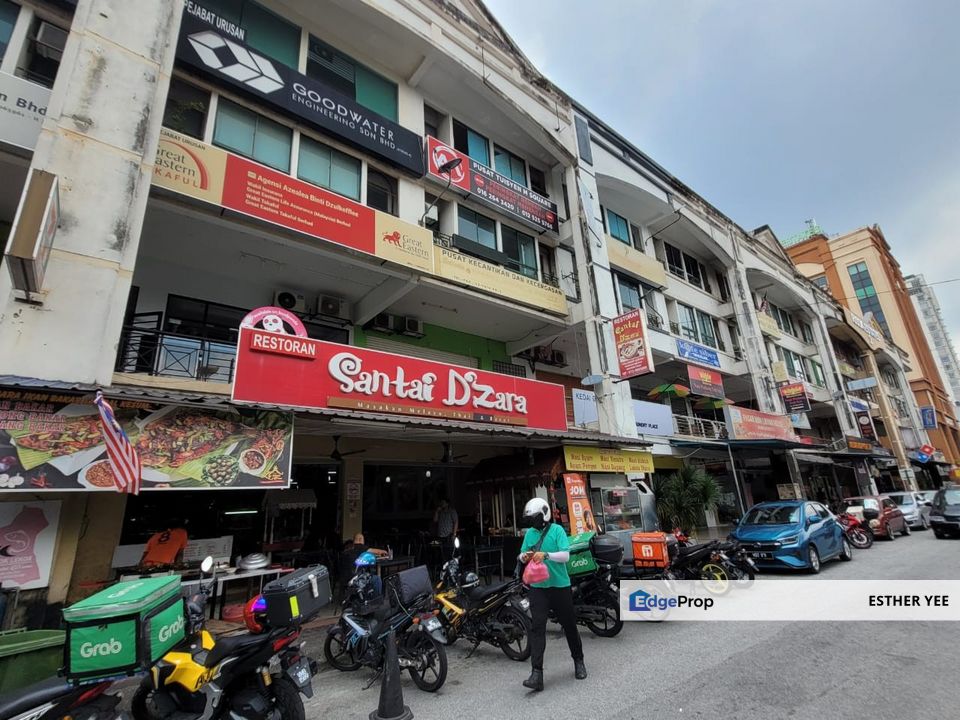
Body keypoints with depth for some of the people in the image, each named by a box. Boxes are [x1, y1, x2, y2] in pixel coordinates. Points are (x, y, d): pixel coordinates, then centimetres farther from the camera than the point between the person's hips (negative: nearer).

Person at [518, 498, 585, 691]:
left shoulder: (557, 530, -9)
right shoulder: (530, 533, 5)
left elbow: (565, 555, -17)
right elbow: (522, 555, 12)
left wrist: (546, 555, -31)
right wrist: (524, 556, -12)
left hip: (560, 586, -2)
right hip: (538, 587, 3)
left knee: (569, 625, 14)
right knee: (537, 627, -6)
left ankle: (578, 661, 37)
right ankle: (536, 674, -3)